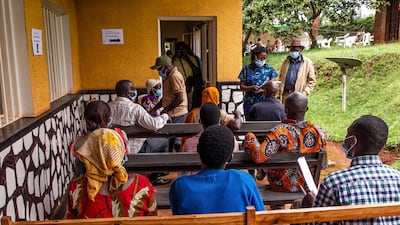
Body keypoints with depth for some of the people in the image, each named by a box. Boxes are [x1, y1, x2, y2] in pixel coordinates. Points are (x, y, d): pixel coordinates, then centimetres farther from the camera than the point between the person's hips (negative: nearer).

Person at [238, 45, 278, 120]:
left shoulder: (269, 69, 5)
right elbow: (242, 86, 2)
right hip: (250, 102, 0)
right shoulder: (247, 68, 2)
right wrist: (251, 88, -17)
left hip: (265, 102, 0)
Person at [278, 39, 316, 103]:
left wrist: (305, 93, -11)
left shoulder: (307, 62, 0)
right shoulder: (285, 61, 11)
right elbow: (280, 78, 14)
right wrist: (279, 92, 6)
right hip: (286, 94, 4)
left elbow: (312, 81, -1)